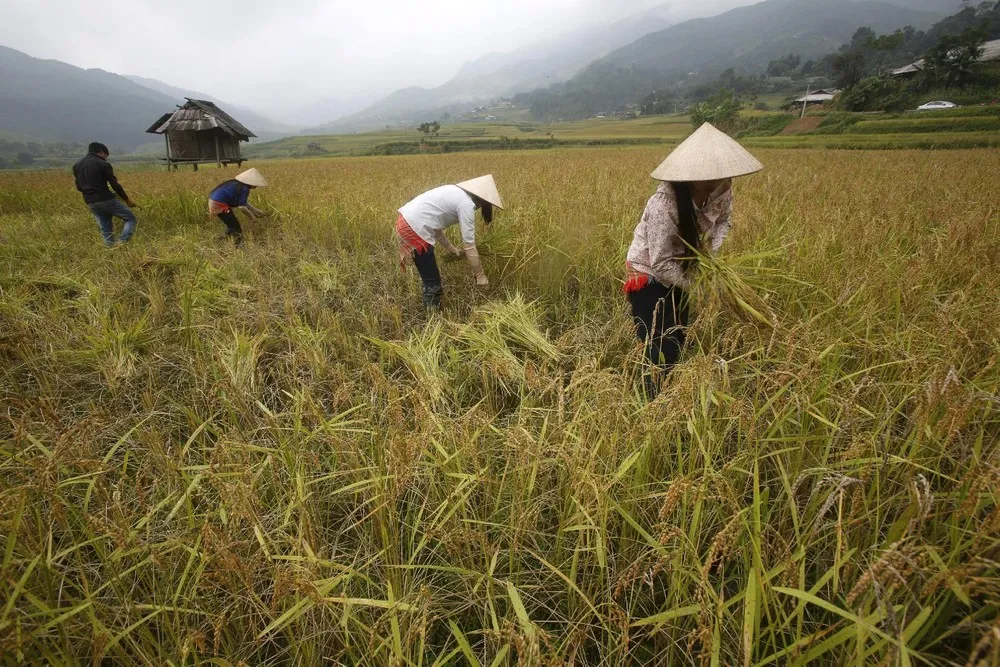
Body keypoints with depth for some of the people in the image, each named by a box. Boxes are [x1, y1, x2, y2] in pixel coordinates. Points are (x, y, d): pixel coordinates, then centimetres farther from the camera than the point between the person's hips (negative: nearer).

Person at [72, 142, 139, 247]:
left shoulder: (77, 166, 15)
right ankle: (122, 242, -20)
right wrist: (127, 199, 1)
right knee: (130, 218, 1)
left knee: (105, 229, 12)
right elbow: (115, 184, -8)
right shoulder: (103, 164, -5)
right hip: (106, 199, -7)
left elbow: (79, 187, 17)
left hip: (90, 202, 7)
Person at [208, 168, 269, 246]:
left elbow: (245, 203, 18)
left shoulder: (239, 184, 12)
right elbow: (242, 207, -14)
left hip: (214, 201, 10)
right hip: (219, 205, -10)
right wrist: (253, 218, -1)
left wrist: (259, 212, 21)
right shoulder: (244, 188, -18)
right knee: (235, 227, -4)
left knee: (231, 225, 23)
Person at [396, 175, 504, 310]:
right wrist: (480, 275, -1)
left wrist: (451, 249, 26)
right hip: (414, 229, -10)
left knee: (431, 279, 21)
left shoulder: (456, 193, 18)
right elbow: (469, 244, -9)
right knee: (432, 283, 1)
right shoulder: (467, 204, -9)